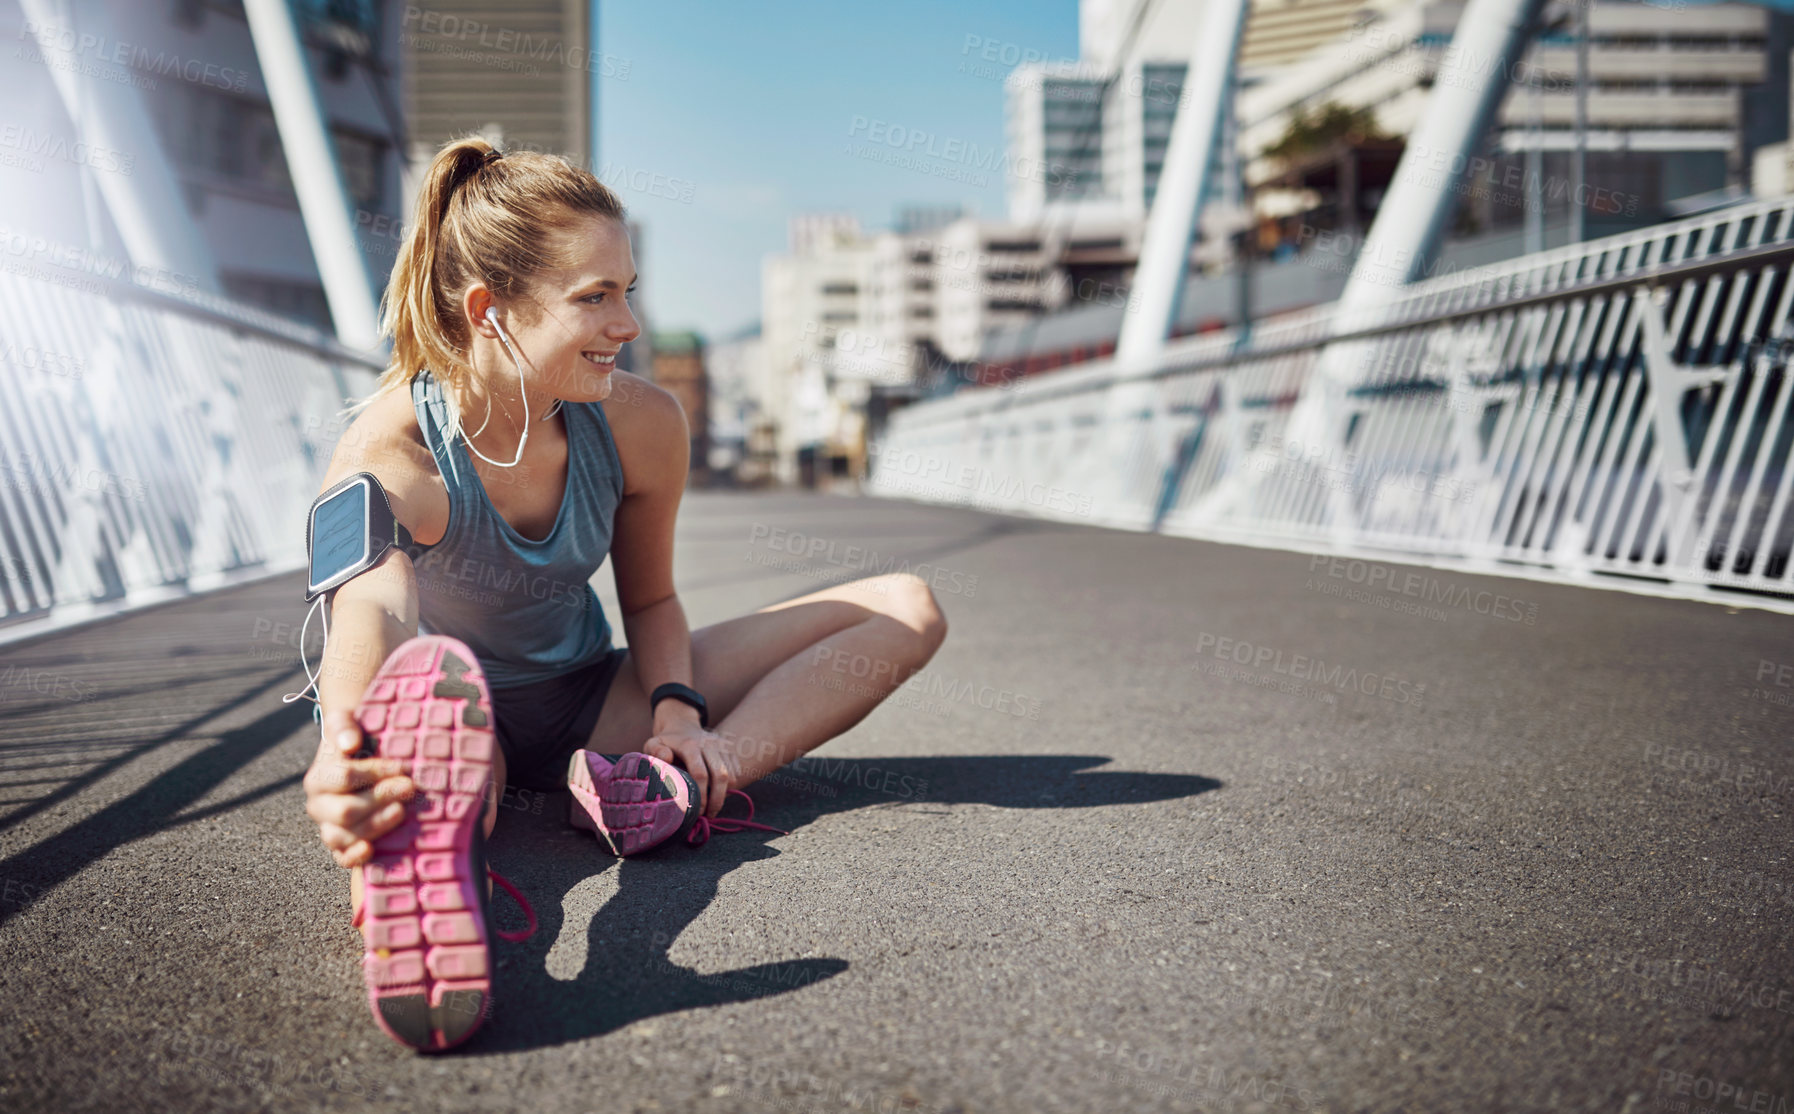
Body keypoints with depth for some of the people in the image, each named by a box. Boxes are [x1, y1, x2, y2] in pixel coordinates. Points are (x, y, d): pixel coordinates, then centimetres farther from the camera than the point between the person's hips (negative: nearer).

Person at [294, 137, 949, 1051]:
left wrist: (677, 707, -17)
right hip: (457, 716, -4)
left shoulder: (642, 424, -11)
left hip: (586, 707, 5)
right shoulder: (387, 458, -26)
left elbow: (649, 600, 4)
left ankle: (678, 792, -33)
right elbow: (368, 615, -48)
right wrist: (346, 765, -71)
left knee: (905, 610, -9)